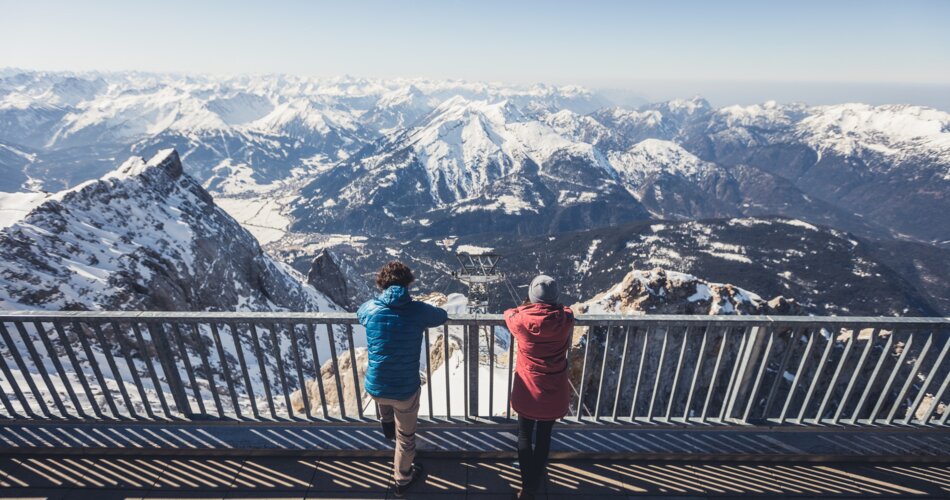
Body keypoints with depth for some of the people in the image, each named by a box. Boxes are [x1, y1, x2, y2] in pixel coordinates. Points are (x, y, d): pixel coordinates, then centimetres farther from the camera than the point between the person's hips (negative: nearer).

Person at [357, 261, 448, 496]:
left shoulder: (370, 308, -9)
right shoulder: (418, 310, -15)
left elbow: (358, 312, 17)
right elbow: (442, 316, 6)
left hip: (375, 386, 3)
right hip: (406, 388, -3)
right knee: (405, 437, 22)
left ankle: (387, 425, 65)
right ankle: (402, 480, 44)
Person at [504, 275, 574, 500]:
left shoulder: (521, 320, -19)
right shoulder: (565, 320, -16)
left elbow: (508, 314, 5)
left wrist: (526, 308, 19)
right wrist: (552, 306, 22)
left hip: (527, 391, -2)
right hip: (554, 392, 2)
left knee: (525, 437, 20)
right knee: (544, 437, 21)